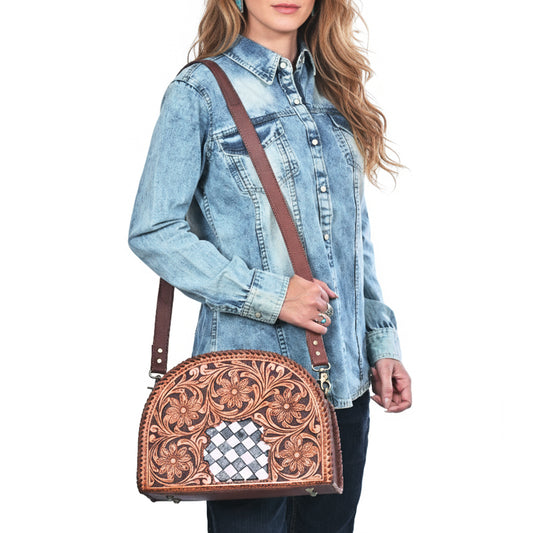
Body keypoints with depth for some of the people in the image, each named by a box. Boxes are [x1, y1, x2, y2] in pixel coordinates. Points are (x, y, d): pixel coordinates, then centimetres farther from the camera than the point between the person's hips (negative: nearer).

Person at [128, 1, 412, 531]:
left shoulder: (336, 93, 13)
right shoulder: (199, 91, -4)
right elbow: (153, 232, -9)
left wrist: (381, 341, 8)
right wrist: (268, 295, -16)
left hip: (345, 381, 5)